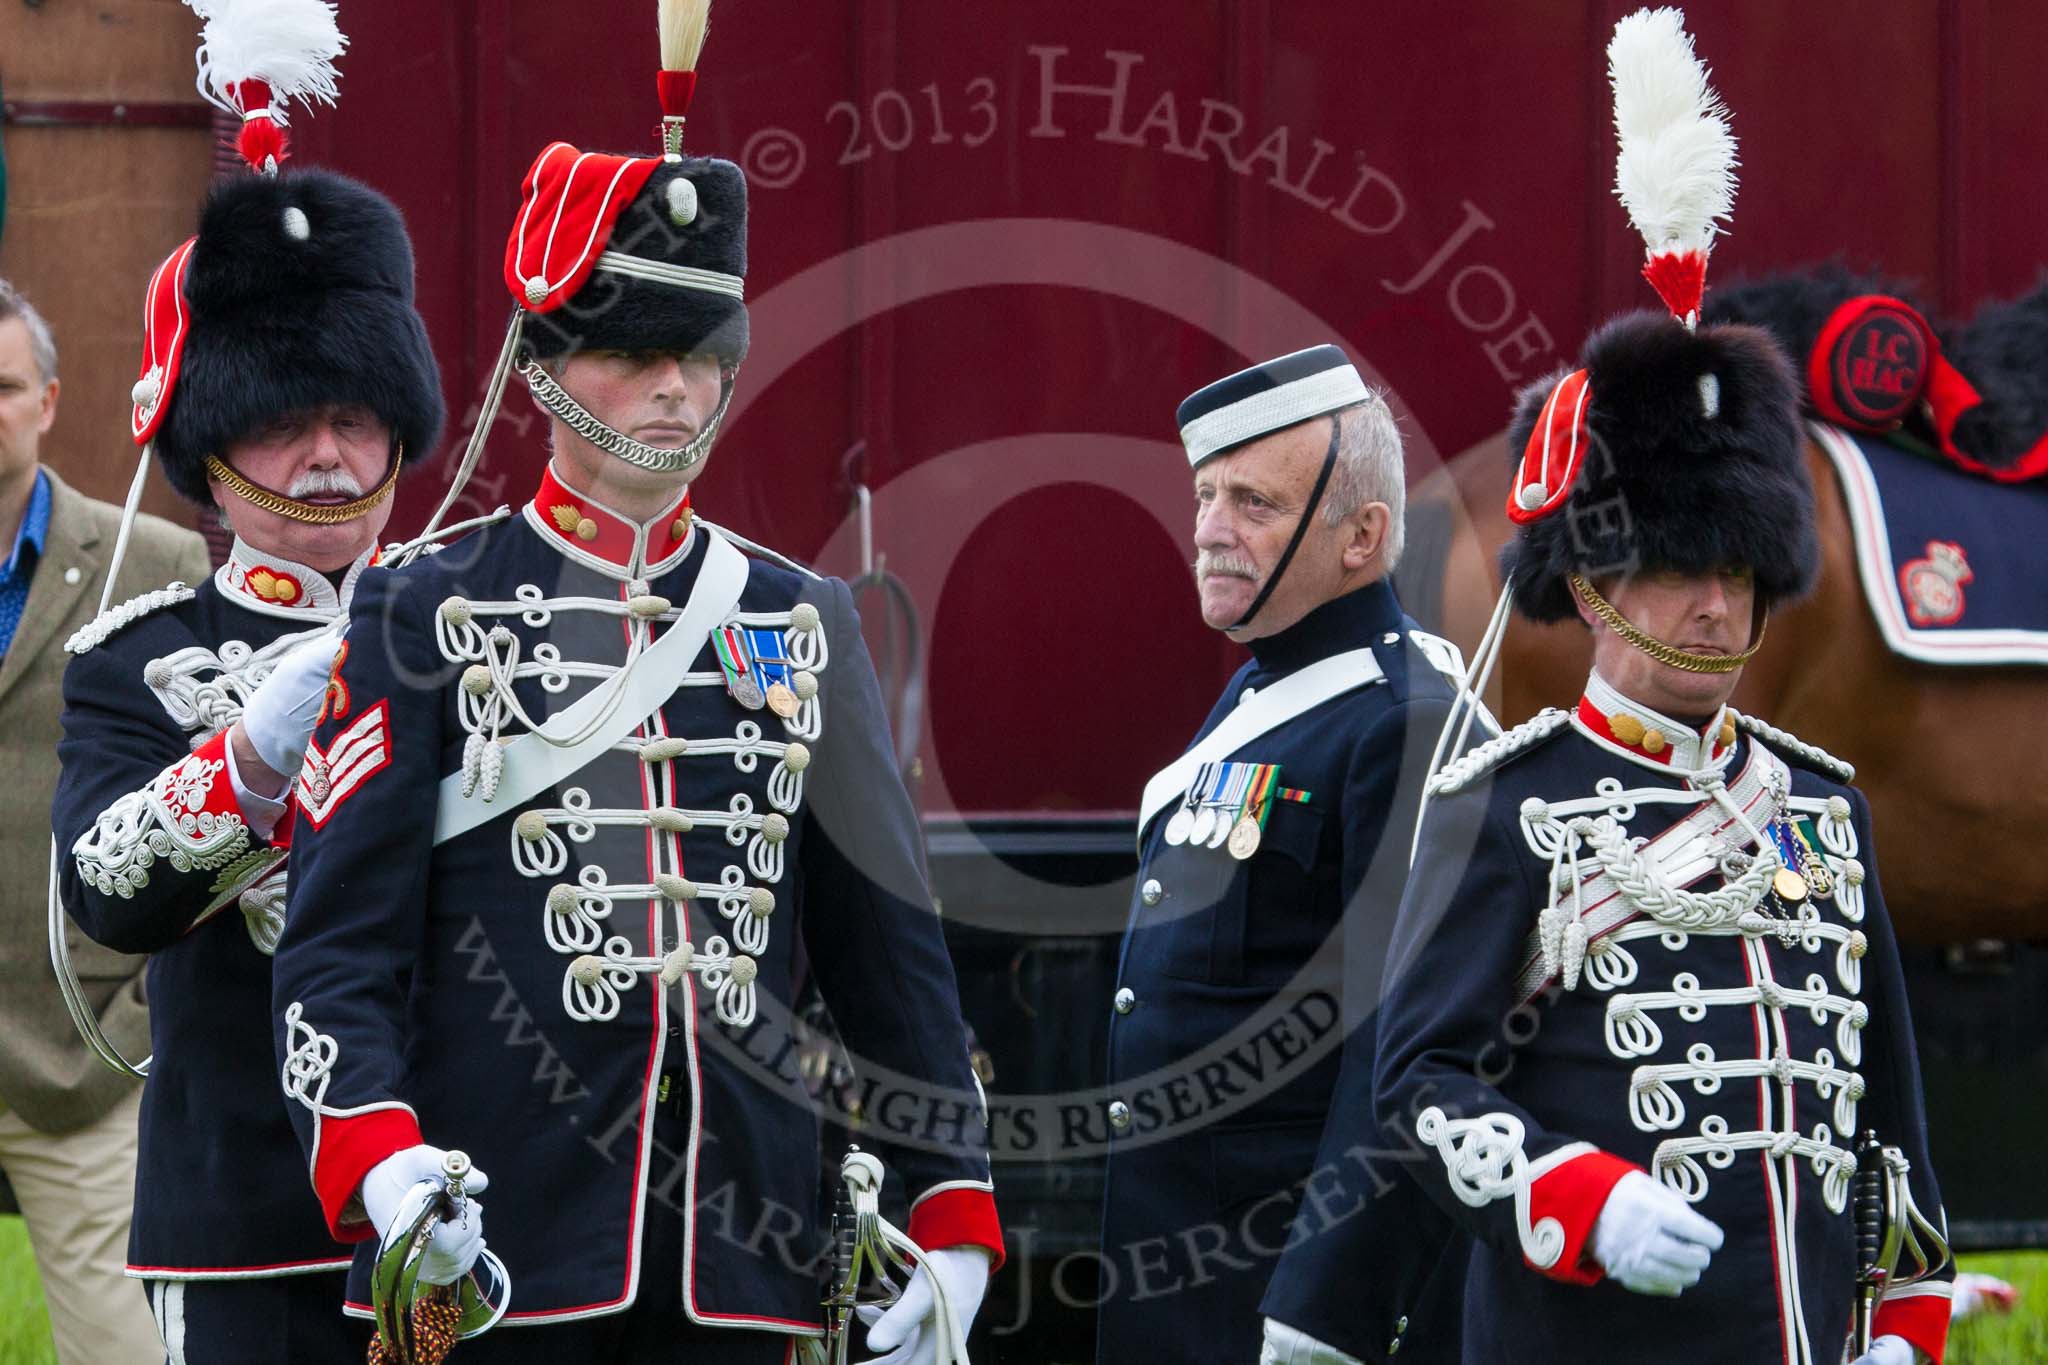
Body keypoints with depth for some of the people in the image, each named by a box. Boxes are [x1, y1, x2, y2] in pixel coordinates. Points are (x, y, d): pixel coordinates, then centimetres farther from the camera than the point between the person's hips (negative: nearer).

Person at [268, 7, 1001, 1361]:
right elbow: (338, 943, -4)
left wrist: (952, 1211, 6)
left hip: (741, 1255, 3)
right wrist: (377, 1161, -21)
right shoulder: (424, 618, 2)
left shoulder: (805, 625, 12)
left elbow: (891, 945, 14)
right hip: (490, 1252, -3)